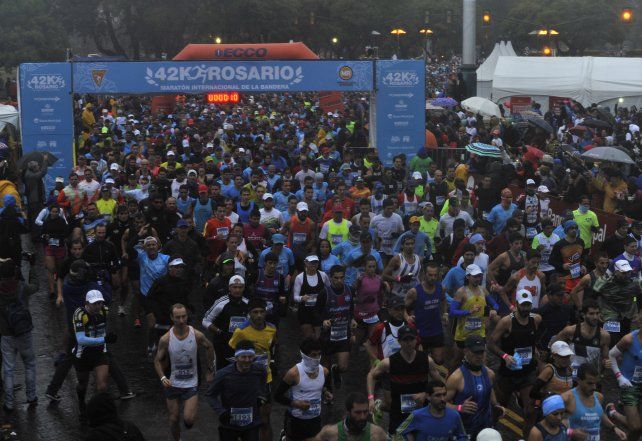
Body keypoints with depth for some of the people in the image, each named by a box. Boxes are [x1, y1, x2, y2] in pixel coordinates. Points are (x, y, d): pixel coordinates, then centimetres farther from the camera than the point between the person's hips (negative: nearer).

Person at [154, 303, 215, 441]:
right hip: (172, 383, 1)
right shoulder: (165, 339, -14)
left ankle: (193, 406, 23)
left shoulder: (197, 335, -12)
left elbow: (209, 348, 8)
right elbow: (157, 361, -3)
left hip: (191, 383, -1)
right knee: (173, 419, 8)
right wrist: (163, 378, -20)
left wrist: (210, 370, 10)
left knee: (188, 419, -12)